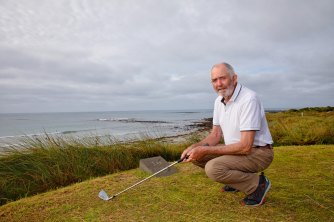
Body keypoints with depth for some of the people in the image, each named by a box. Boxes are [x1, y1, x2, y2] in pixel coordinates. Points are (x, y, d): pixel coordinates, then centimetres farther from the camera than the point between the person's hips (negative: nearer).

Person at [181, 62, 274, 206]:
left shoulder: (249, 99, -24)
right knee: (196, 156, -1)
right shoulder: (219, 101, 3)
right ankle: (237, 179, 12)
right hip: (236, 149, 8)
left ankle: (258, 184, -5)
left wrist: (205, 150, -25)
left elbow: (245, 147, -28)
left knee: (213, 168, -27)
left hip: (258, 152, -8)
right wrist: (194, 147, -12)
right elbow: (215, 135, 7)